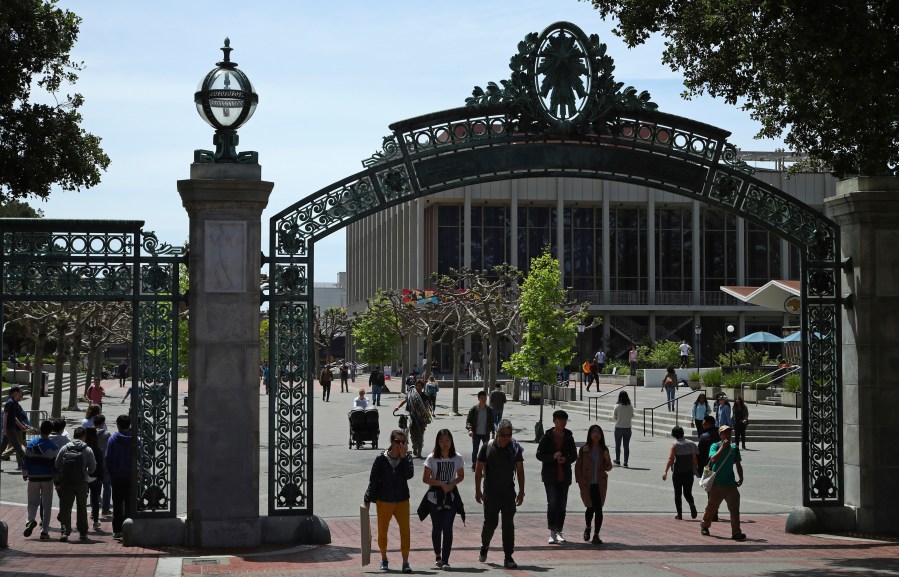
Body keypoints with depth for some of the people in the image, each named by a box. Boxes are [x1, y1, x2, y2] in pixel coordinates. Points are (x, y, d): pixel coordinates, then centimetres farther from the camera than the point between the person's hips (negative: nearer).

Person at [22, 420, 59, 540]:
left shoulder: (31, 444, -1)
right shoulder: (53, 447, -8)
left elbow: (26, 461, 3)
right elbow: (55, 464, -6)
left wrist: (24, 474, 17)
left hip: (33, 477, 1)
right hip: (47, 478, -1)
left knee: (33, 501, 13)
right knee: (46, 505, 6)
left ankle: (31, 519, -17)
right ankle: (44, 531, 4)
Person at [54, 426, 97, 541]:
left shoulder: (64, 449, 2)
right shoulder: (87, 450, -3)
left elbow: (57, 465, 2)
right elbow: (93, 467, -2)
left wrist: (57, 482, 8)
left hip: (66, 482, 1)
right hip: (82, 483, -1)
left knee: (65, 507, 3)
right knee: (82, 507, 12)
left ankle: (65, 531, -10)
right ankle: (83, 532, 16)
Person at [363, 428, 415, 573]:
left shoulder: (406, 458, 0)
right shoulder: (381, 459, -6)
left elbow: (409, 474, -17)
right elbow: (373, 480, -3)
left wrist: (404, 457, -18)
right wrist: (367, 500, -5)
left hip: (402, 501, 1)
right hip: (384, 501, -1)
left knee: (405, 531, -10)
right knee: (382, 533, 10)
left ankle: (405, 562, -5)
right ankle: (384, 559, 30)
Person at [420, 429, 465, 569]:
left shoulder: (457, 458, -1)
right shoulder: (432, 458, -6)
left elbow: (461, 476, 11)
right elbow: (425, 478, -5)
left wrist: (452, 484, -9)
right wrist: (442, 484, -16)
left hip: (451, 497, 0)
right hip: (435, 497, 0)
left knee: (447, 528, -7)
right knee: (437, 527, 10)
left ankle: (445, 560, -5)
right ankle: (438, 556, 29)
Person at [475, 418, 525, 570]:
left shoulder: (515, 448, 0)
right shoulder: (487, 448, -5)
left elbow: (520, 471, 6)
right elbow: (478, 470, -1)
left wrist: (521, 492, 2)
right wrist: (478, 491, -4)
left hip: (508, 493, 1)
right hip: (490, 493, -1)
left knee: (508, 524, -3)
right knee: (490, 522, 1)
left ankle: (508, 557, -1)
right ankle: (484, 546, 31)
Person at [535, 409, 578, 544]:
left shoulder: (569, 437, 7)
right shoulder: (547, 437, -2)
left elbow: (574, 456, 12)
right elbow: (539, 455, -2)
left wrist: (566, 459, -11)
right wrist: (553, 457, -18)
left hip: (564, 476, 3)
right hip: (550, 475, -3)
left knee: (562, 505, 7)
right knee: (552, 503, -12)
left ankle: (559, 531, 18)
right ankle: (552, 532, -8)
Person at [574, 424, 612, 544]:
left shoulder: (604, 450, 5)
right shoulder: (584, 449, -2)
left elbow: (608, 468, 10)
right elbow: (578, 467, 1)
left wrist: (607, 459, -11)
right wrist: (580, 482, -6)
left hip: (600, 484, 2)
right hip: (587, 484, -2)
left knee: (598, 508, -4)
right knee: (591, 507, -1)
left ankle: (596, 535, 0)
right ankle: (588, 528, 28)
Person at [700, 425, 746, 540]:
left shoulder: (734, 448, 10)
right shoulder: (715, 446, -3)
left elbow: (738, 465, 19)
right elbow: (714, 459, -22)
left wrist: (741, 478, 7)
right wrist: (723, 447, -22)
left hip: (731, 483, 3)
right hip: (717, 483, -3)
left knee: (734, 507, -10)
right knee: (712, 506, 10)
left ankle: (736, 532, -13)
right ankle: (704, 525, 34)